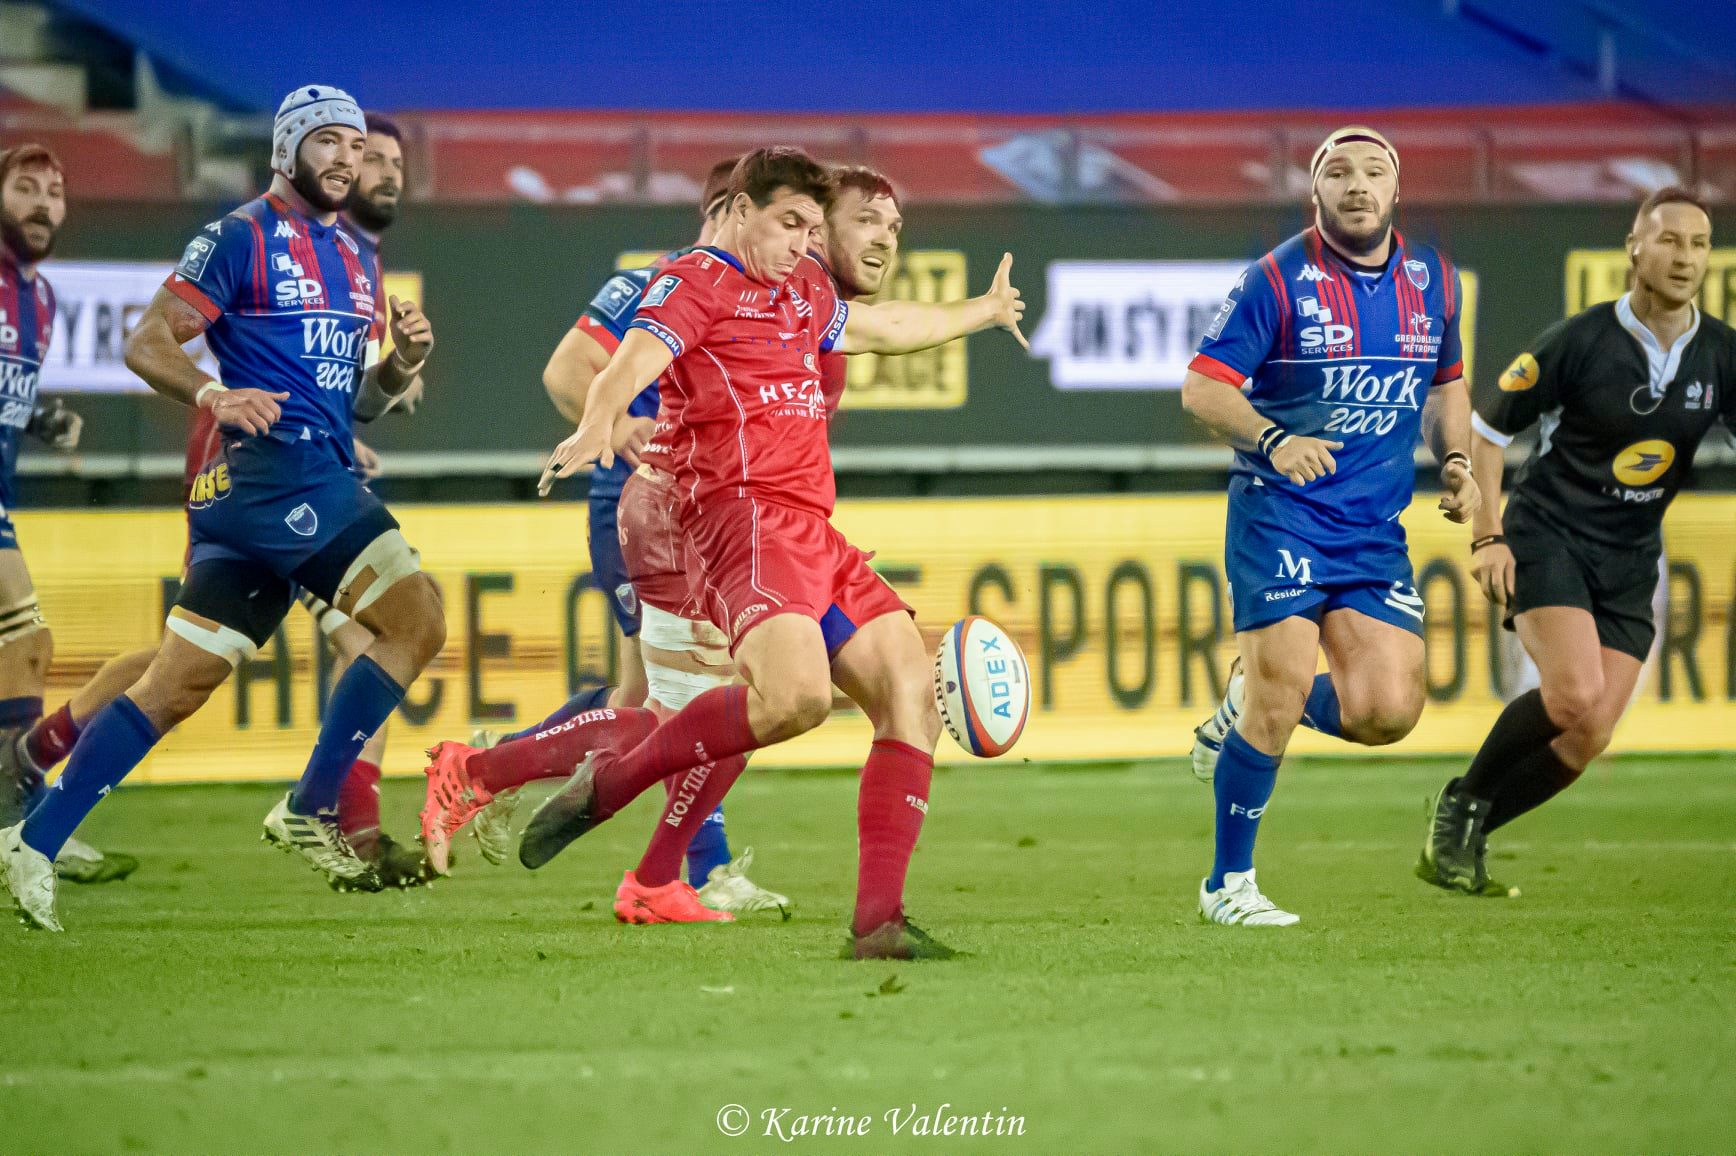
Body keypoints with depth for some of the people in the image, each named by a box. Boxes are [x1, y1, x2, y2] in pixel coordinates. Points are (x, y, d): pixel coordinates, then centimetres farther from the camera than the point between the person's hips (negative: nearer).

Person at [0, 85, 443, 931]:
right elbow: (147, 344, -6)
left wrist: (401, 365, 6)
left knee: (177, 684, 3)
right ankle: (310, 813, -11)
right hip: (269, 471, -8)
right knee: (415, 617, -16)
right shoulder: (241, 239, -2)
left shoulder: (356, 261, 23)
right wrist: (212, 394, -24)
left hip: (326, 475, 8)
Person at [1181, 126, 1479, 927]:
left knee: (1388, 710, -7)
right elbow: (1202, 387, -8)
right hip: (1280, 513, -5)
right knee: (1282, 696, -11)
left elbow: (1446, 383, 24)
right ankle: (1228, 885, 3)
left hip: (1376, 527, 5)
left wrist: (1454, 461, 6)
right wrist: (1273, 441, -25)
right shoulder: (1278, 280, -8)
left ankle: (1249, 703, 22)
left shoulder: (1432, 280, 8)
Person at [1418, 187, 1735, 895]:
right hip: (1547, 537, -5)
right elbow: (1484, 429, -3)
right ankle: (1461, 804, -3)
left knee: (1588, 739, -5)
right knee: (1575, 695, -25)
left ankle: (1466, 836, 14)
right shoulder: (1579, 342, -12)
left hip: (1629, 562, 5)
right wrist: (1488, 536, -11)